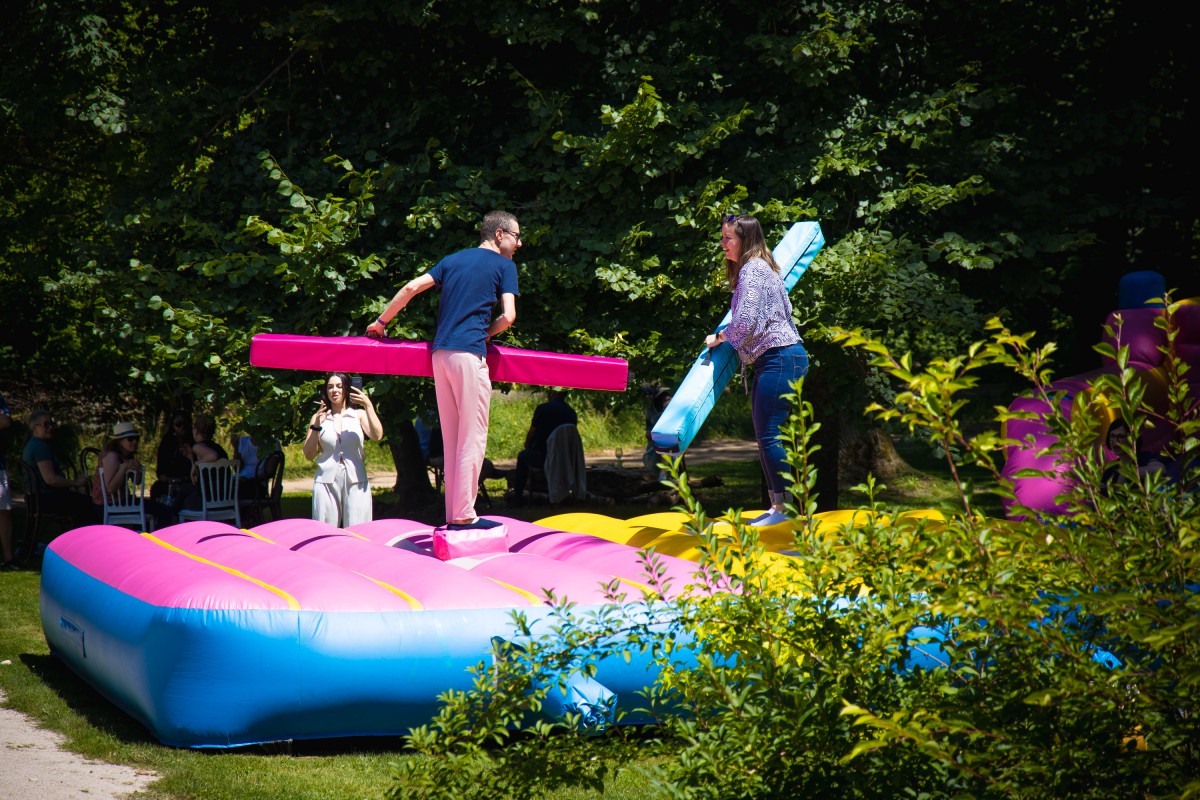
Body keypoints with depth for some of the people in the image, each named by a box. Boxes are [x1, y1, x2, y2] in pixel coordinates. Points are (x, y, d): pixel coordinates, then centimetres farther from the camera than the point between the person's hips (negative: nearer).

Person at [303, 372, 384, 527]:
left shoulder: (359, 415, 10)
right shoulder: (319, 417, 12)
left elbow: (377, 436, -8)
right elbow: (309, 455, 7)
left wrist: (369, 406, -14)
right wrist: (316, 426, -5)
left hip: (356, 481, -1)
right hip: (327, 481, 1)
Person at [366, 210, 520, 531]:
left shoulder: (453, 260, 20)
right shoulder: (504, 265, 4)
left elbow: (411, 287, 12)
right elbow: (508, 316, -6)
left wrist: (381, 323, 20)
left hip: (440, 352, 6)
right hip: (469, 353, -6)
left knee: (451, 437, 9)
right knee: (472, 436, -4)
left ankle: (453, 514, 9)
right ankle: (463, 515, -8)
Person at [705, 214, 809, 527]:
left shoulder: (752, 269, -12)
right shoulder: (760, 267, 18)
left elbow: (746, 320, -20)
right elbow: (784, 310, 23)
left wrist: (719, 338, -4)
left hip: (780, 357, -11)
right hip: (770, 361, 11)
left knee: (768, 435, -11)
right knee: (765, 436, 11)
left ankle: (785, 507, -9)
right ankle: (777, 505, 14)